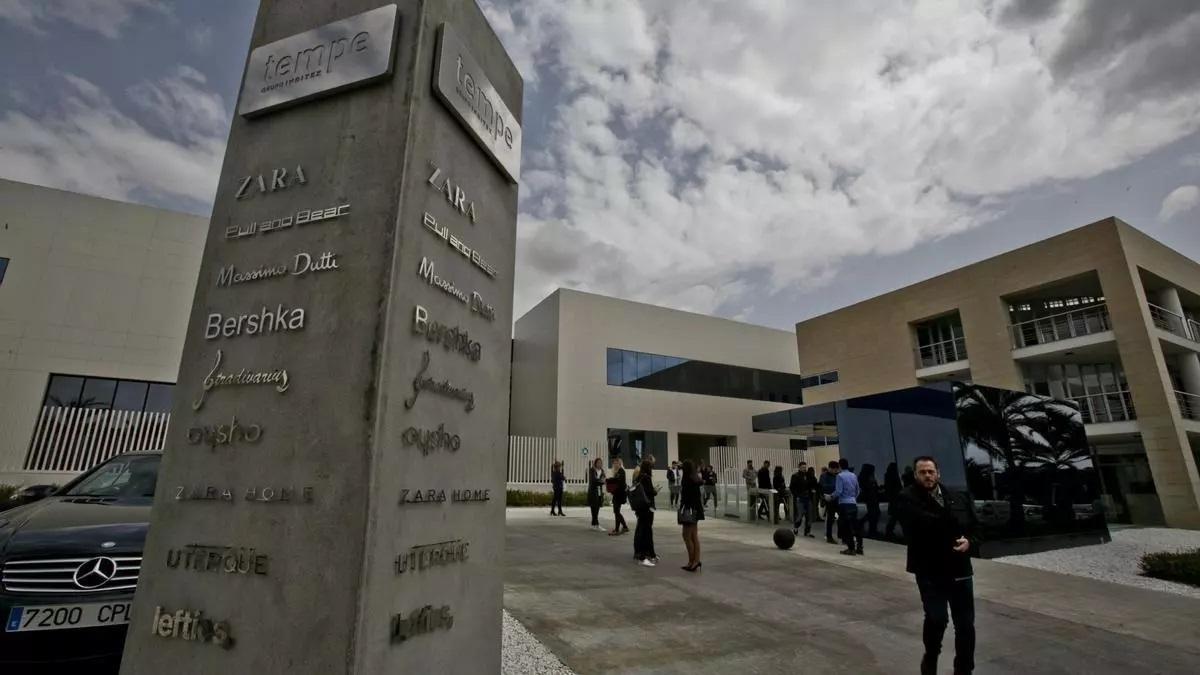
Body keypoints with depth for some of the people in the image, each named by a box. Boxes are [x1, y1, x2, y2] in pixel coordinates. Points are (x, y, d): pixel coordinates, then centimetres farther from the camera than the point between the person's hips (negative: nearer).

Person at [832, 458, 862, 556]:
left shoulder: (840, 476, -11)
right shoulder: (854, 475, 9)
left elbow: (838, 491, -15)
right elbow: (857, 490, 16)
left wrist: (831, 497, 0)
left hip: (844, 504, -6)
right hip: (853, 503, 6)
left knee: (847, 527, 0)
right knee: (856, 526, 11)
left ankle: (851, 548, 1)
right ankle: (859, 548, 15)